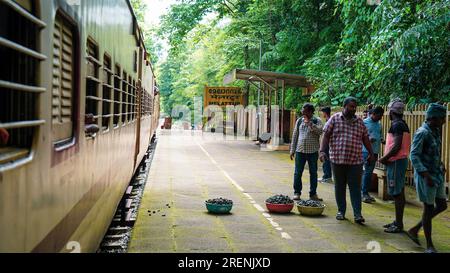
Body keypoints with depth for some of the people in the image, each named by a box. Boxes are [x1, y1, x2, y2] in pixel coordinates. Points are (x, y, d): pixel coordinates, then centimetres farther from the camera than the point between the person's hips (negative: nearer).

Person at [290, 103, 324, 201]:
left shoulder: (317, 121, 1)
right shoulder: (299, 121, 9)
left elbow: (320, 131, -17)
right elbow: (295, 135, 11)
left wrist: (309, 123, -19)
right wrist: (292, 150, 8)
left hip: (313, 151, -2)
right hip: (300, 150, 2)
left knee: (313, 173, 6)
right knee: (298, 172, 2)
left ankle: (313, 194, 15)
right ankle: (297, 192, 12)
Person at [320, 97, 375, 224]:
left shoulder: (359, 122, 10)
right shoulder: (335, 118, 2)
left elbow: (366, 139, 15)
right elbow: (326, 136, -1)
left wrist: (371, 153, 11)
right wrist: (322, 151, -10)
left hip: (356, 161, 1)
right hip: (337, 159, -1)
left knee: (355, 188, -1)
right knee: (339, 187, 9)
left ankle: (357, 214, -1)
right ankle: (341, 211, 21)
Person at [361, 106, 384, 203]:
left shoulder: (379, 124, 14)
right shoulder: (364, 122, -5)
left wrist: (381, 140, 2)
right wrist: (368, 138, -23)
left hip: (375, 151, 7)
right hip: (367, 151, -7)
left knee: (370, 172, 11)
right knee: (367, 171, -8)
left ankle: (366, 192, 18)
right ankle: (364, 193, -2)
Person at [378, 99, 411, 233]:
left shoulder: (396, 125, -15)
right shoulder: (403, 124, 15)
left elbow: (397, 146, -22)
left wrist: (385, 158, -14)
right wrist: (387, 141, 20)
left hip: (396, 161, -10)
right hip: (402, 160, 10)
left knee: (397, 193, -7)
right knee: (399, 192, 13)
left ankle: (398, 225, -5)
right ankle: (398, 222, 20)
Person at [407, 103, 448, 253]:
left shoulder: (436, 131, 8)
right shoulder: (422, 133, -17)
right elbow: (414, 155, -21)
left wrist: (441, 165, 8)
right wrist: (426, 175, -26)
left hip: (437, 175, 9)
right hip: (425, 175, -9)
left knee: (442, 206, 13)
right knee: (429, 208, 0)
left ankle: (414, 230, 25)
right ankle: (429, 245, 12)